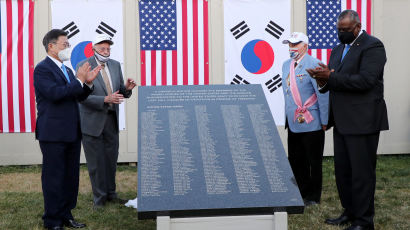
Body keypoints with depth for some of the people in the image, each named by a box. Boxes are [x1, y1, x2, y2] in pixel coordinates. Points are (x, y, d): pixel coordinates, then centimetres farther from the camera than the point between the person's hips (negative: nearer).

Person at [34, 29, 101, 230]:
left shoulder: (66, 70, 17)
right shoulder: (42, 69, -10)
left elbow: (78, 97, 20)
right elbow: (55, 94, -23)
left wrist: (87, 83, 2)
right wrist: (79, 80, -18)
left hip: (71, 133, 9)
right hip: (53, 134, -8)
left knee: (71, 176, 12)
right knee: (54, 177, -2)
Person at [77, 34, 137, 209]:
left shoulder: (115, 65, 8)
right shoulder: (84, 66, -10)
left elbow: (121, 93, 12)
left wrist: (127, 88, -11)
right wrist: (106, 99, -27)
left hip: (111, 119, 5)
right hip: (93, 121, -5)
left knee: (111, 159, 13)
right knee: (96, 162, 3)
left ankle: (111, 193, 27)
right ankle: (99, 198, 16)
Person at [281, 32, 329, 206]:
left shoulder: (313, 65, -12)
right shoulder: (286, 65, 12)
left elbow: (323, 95, -12)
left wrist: (324, 121, -12)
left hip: (311, 125, -7)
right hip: (293, 123, 7)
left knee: (313, 162, 4)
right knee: (295, 161, 12)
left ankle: (313, 197, 15)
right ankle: (301, 193, 25)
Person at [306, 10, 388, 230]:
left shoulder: (372, 46, -9)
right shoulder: (338, 50, 18)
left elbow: (365, 80, -21)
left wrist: (331, 77, -21)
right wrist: (324, 81, -5)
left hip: (362, 121, -9)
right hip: (342, 121, 9)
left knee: (361, 172, -3)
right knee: (342, 170, 14)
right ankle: (350, 212, 26)